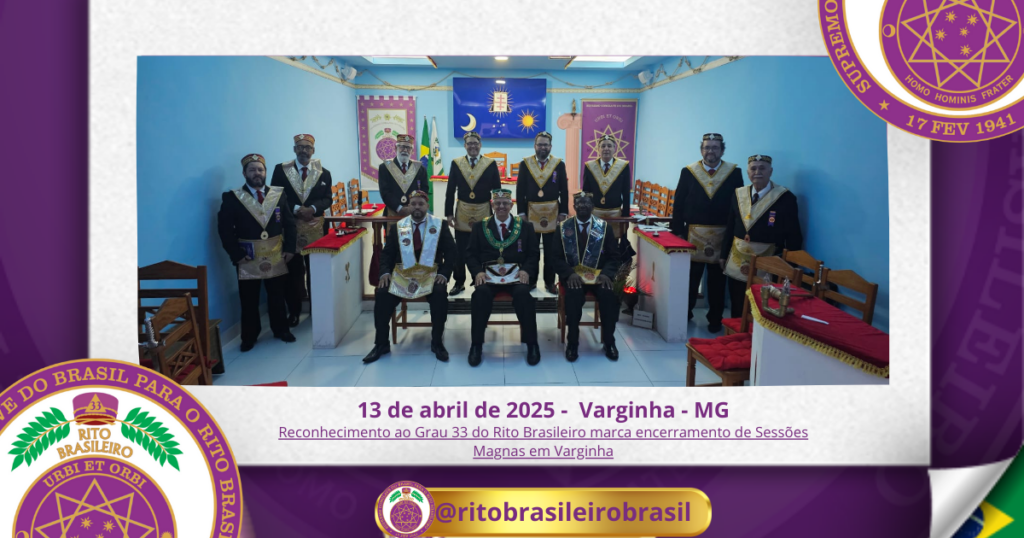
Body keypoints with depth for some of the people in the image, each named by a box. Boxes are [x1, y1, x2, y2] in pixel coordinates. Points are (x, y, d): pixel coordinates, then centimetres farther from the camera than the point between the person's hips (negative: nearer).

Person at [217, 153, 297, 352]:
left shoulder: (279, 194, 4)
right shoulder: (232, 198, -6)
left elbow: (289, 223, 6)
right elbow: (225, 229, -8)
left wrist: (290, 248, -3)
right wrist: (236, 255, -14)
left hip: (276, 257, 2)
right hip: (248, 258, -2)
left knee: (277, 296, 14)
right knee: (249, 300, 6)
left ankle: (281, 329, 28)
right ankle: (249, 336, 19)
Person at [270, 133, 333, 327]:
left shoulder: (324, 173, 6)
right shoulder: (280, 170, 2)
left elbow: (327, 199, 2)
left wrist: (312, 209, -17)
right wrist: (296, 209, -16)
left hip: (316, 228, 1)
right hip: (290, 227, -1)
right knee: (292, 270, 3)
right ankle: (293, 311, 13)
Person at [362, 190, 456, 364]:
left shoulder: (440, 225, 5)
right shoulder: (397, 227, 10)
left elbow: (451, 252, 0)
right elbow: (387, 253, 8)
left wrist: (444, 273, -15)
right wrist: (385, 272, -11)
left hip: (430, 273, -2)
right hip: (402, 273, 2)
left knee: (440, 294, -32)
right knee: (381, 294, -22)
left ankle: (437, 343, -16)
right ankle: (381, 344, -5)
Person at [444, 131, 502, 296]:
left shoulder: (491, 164, -1)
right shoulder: (456, 163, 2)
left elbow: (497, 191, 0)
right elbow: (450, 191, 3)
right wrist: (449, 213, -2)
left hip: (484, 213, -1)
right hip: (462, 214, 1)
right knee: (460, 251, 5)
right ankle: (459, 282, 18)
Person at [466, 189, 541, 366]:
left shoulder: (525, 226, 12)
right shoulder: (480, 226, 13)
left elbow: (534, 254, 9)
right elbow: (471, 254, 9)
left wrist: (526, 270, -11)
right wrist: (477, 272, -11)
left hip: (516, 275, 0)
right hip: (488, 274, 1)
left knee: (523, 293, -33)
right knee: (481, 293, -32)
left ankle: (531, 344, -16)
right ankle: (476, 345, -18)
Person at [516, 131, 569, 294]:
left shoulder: (559, 164, 1)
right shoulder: (525, 164, 1)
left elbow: (564, 191, 2)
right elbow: (520, 190, 0)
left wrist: (563, 212, -2)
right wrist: (521, 212, -4)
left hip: (552, 214, 0)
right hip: (531, 212, 0)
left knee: (551, 251, 5)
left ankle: (549, 282, 15)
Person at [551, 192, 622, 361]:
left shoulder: (604, 227, 6)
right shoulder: (563, 227, 5)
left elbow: (613, 256, 5)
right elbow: (556, 257, 1)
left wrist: (606, 274, -15)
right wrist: (569, 274, -17)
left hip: (598, 274, 1)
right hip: (573, 274, -1)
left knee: (609, 295, -29)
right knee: (574, 295, -33)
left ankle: (609, 341, -8)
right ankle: (572, 342, -17)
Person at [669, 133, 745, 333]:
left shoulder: (734, 173, 1)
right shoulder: (688, 172, 1)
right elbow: (678, 205, 2)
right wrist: (678, 232, -3)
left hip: (722, 237, 0)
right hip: (693, 235, 0)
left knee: (718, 281, 9)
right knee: (690, 277, 8)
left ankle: (715, 319, 22)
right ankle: (685, 314, 24)